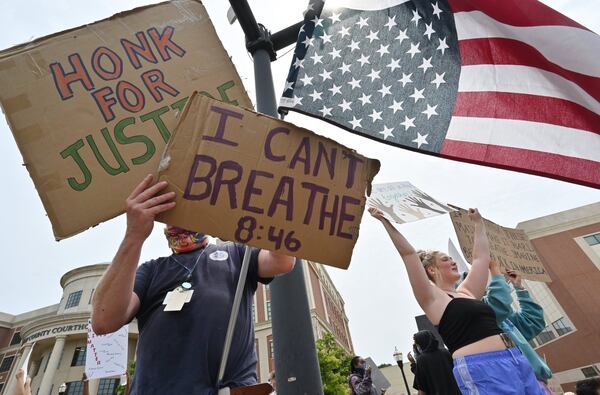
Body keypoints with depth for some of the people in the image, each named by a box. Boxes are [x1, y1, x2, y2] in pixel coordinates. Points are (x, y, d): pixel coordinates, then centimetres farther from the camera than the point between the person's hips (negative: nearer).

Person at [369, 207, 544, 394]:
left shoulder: (467, 292, 19)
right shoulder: (433, 299, -1)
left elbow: (481, 255, 27)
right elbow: (408, 253, -9)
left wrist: (478, 222, 34)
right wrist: (385, 221, -11)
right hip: (482, 369, -8)